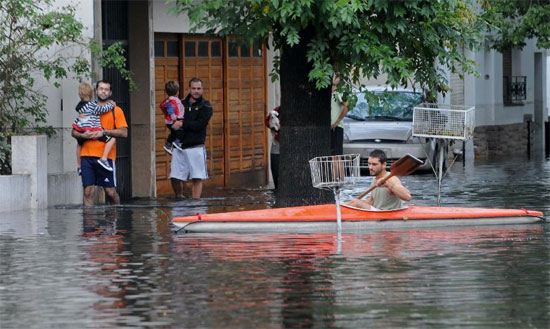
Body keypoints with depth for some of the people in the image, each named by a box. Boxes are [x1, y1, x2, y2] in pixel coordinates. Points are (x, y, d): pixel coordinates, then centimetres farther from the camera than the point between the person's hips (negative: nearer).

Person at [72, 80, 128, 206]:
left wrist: (104, 132, -12)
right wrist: (83, 135, -7)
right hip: (87, 155, 2)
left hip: (106, 156, -2)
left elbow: (124, 133, -3)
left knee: (110, 192, -1)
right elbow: (74, 132, 15)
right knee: (88, 191, -4)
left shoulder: (116, 110, 7)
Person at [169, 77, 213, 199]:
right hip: (179, 146, 3)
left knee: (197, 178, -5)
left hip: (195, 147, -3)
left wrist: (182, 124, -13)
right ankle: (179, 199, 20)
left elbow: (199, 125, -12)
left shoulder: (205, 107, 2)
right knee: (175, 177, 0)